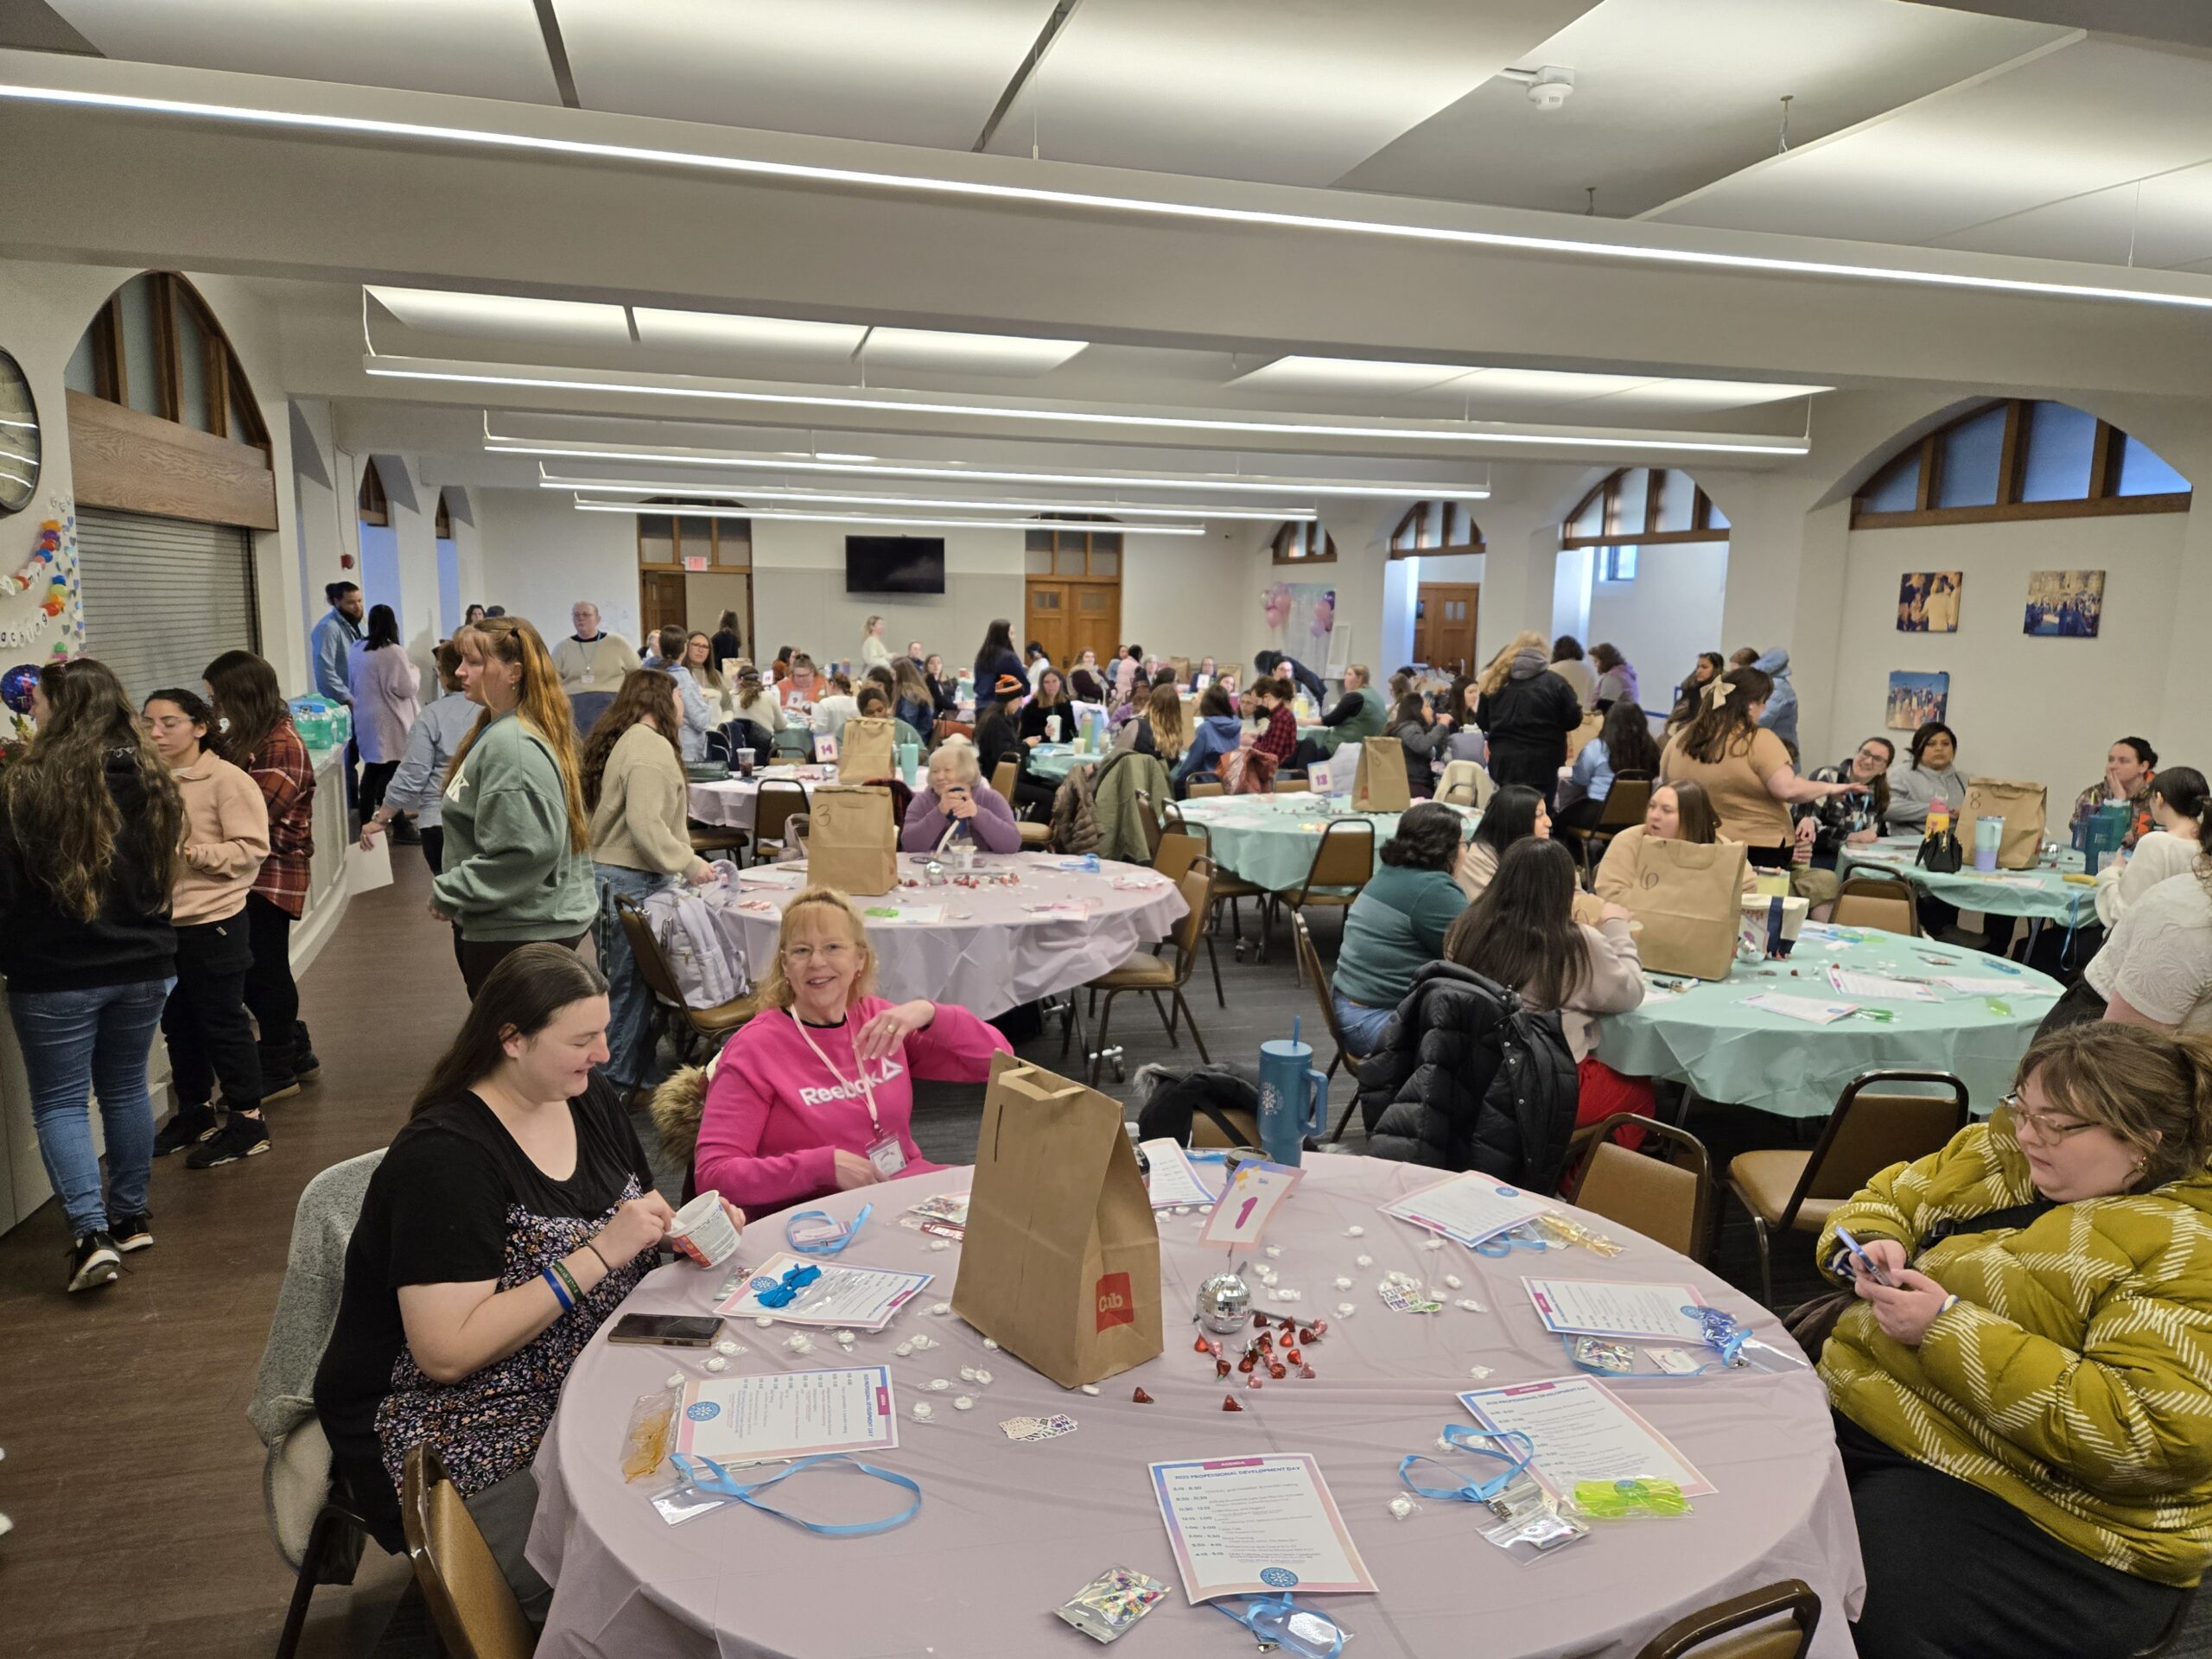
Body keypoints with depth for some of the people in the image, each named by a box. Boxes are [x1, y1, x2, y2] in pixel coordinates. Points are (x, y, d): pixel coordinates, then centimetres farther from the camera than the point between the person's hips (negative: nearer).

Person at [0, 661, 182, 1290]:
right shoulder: (151, 780, 1)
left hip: (55, 977, -5)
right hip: (141, 966, 5)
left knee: (59, 1103, 6)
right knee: (126, 1088, 17)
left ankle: (92, 1233, -3)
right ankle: (131, 1216, 26)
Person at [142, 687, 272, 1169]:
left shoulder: (227, 780, -11)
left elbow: (251, 850, -15)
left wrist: (189, 852, -22)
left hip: (213, 922, -6)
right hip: (162, 925, 6)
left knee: (222, 1022, 3)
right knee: (178, 1024, 16)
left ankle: (247, 1120, 15)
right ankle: (194, 1112, 31)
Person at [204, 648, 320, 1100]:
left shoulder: (282, 745, -15)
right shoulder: (239, 740, 12)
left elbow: (253, 813, -21)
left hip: (271, 875, -8)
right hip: (248, 873, 8)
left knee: (265, 973, 2)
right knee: (253, 972, 13)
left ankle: (279, 1071, 14)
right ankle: (297, 1054, 26)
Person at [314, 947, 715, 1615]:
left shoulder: (593, 1103, 2)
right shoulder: (445, 1156, -19)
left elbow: (639, 1241, 14)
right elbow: (447, 1353, -25)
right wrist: (596, 1255, -27)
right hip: (462, 1446, -7)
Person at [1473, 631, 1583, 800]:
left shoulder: (1495, 682, 3)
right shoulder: (1554, 682, -6)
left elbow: (1482, 722, 10)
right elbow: (1573, 720, -2)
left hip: (1503, 763, 3)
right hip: (1541, 765, -3)